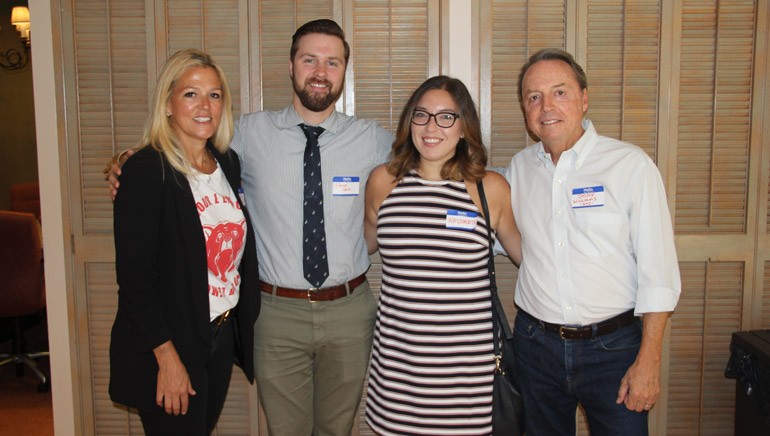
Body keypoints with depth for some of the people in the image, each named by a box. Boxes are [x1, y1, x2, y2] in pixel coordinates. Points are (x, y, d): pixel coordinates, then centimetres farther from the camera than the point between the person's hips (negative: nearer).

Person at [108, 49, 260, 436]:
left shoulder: (228, 163, 5)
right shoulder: (146, 170, -15)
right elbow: (134, 276, -17)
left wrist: (242, 327, 7)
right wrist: (168, 357, -18)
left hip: (222, 335, 6)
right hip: (169, 345, -6)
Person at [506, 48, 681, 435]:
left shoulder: (631, 164, -9)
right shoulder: (519, 167, 3)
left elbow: (658, 272, -10)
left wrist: (648, 361, -12)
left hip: (612, 345, -3)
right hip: (536, 342, 4)